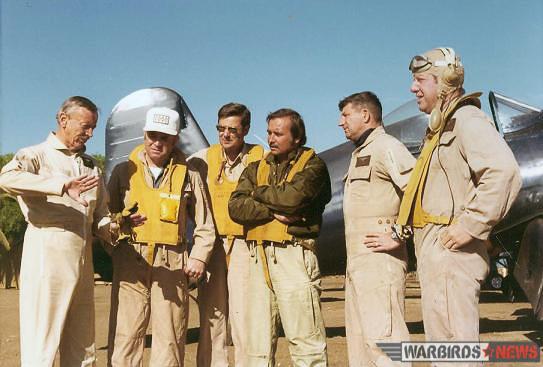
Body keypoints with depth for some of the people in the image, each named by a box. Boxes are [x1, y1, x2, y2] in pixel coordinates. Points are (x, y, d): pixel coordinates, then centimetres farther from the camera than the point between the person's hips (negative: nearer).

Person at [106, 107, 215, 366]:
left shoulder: (189, 176, 8)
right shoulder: (124, 172, 8)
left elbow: (205, 225, 10)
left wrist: (199, 256, -2)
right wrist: (121, 221, -10)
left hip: (172, 264, 0)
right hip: (130, 263, 0)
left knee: (170, 336, 5)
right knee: (125, 334, -1)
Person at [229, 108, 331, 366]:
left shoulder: (312, 165, 3)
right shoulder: (256, 169, 17)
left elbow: (293, 196, -16)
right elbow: (236, 207, 2)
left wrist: (259, 192, 0)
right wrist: (274, 212, -11)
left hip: (294, 255, -5)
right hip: (259, 256, 5)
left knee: (304, 338, -4)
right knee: (258, 338, 10)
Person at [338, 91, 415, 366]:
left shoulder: (386, 147, -8)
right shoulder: (360, 153, 22)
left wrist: (399, 237, -16)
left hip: (379, 259, -10)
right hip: (357, 261, 10)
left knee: (381, 338, -11)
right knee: (358, 338, 13)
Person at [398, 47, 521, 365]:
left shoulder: (467, 119, -10)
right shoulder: (441, 127, 20)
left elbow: (504, 171, -26)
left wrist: (471, 225, -24)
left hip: (450, 251, -10)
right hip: (435, 253, 10)